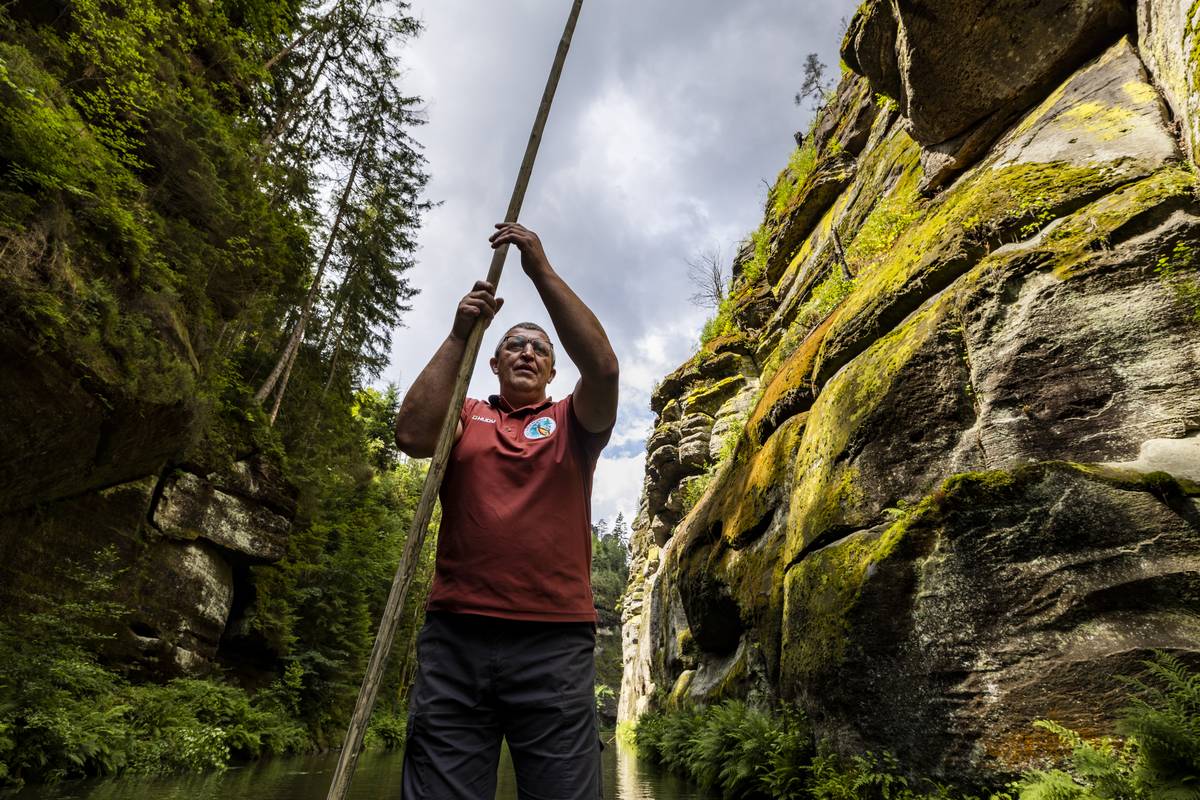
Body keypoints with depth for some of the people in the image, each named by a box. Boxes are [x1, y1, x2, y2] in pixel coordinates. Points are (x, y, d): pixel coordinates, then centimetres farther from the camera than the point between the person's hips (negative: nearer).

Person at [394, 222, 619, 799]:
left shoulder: (572, 422, 14)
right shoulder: (465, 416, 17)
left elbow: (602, 365, -7)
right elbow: (412, 434, -5)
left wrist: (541, 271, -9)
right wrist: (459, 335, -5)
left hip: (555, 642, 0)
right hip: (454, 637, 1)